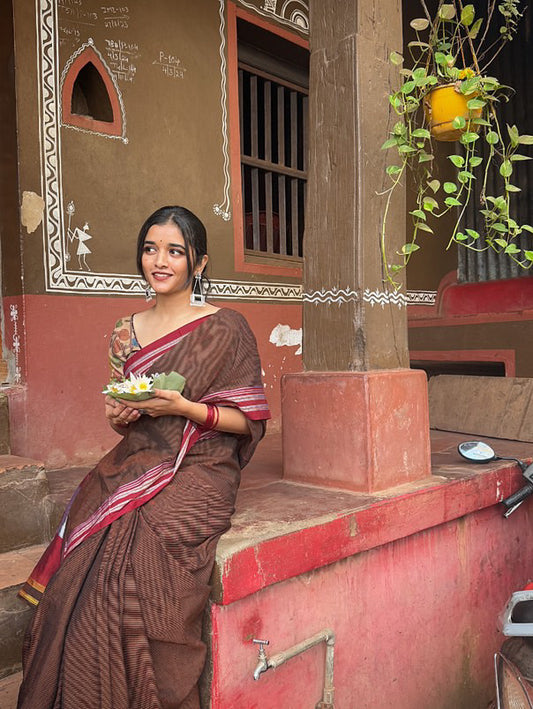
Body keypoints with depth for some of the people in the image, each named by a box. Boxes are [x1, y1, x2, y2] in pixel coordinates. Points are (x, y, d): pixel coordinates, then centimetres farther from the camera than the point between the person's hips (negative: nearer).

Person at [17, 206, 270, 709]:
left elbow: (249, 419, -4)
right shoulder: (128, 331, 13)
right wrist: (116, 415, -1)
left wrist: (184, 408, -16)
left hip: (197, 473, -4)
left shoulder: (224, 329, -2)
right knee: (81, 554, -19)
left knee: (138, 553, -27)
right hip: (133, 467, 5)